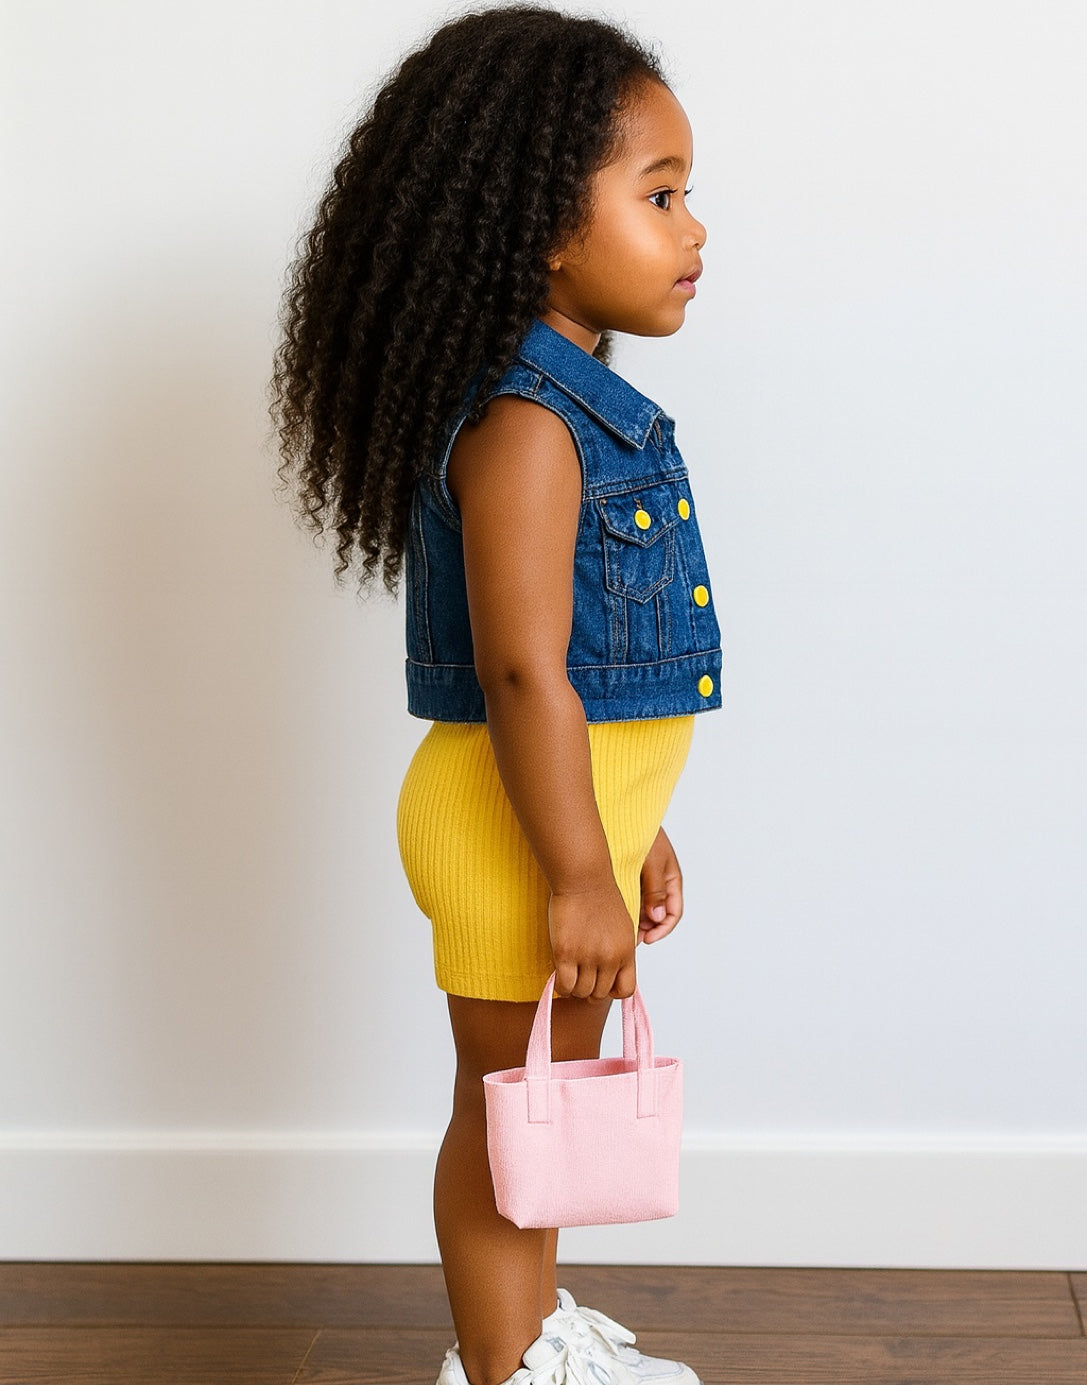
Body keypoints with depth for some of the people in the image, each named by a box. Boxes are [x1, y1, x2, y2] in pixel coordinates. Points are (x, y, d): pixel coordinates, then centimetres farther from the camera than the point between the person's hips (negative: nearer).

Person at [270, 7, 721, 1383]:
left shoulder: (585, 406, 11)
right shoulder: (519, 424, -22)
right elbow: (522, 672, -26)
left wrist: (634, 831, 20)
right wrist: (578, 873, -23)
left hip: (581, 810, 10)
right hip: (517, 830, -10)